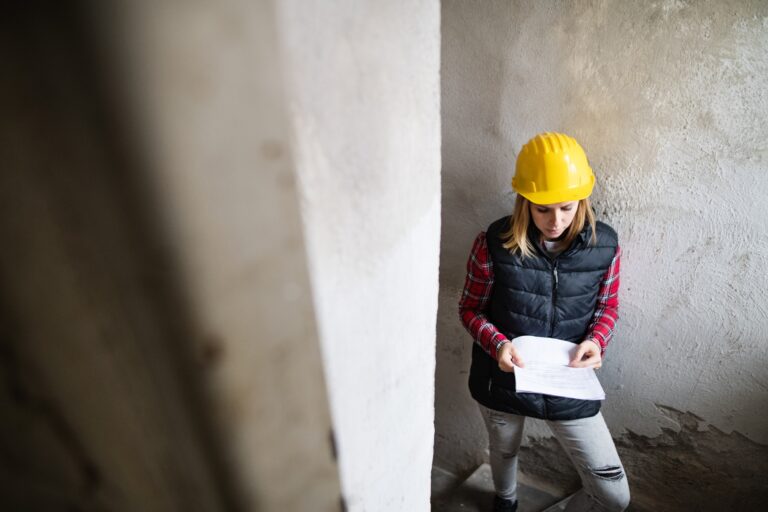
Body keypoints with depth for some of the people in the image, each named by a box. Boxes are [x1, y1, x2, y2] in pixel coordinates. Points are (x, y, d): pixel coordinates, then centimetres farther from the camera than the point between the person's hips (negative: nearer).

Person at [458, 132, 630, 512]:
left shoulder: (604, 245, -12)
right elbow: (470, 308, -8)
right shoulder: (494, 243, -19)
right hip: (503, 378, -1)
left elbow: (608, 306, 4)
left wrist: (596, 340, -16)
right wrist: (497, 344, -25)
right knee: (504, 450, 28)